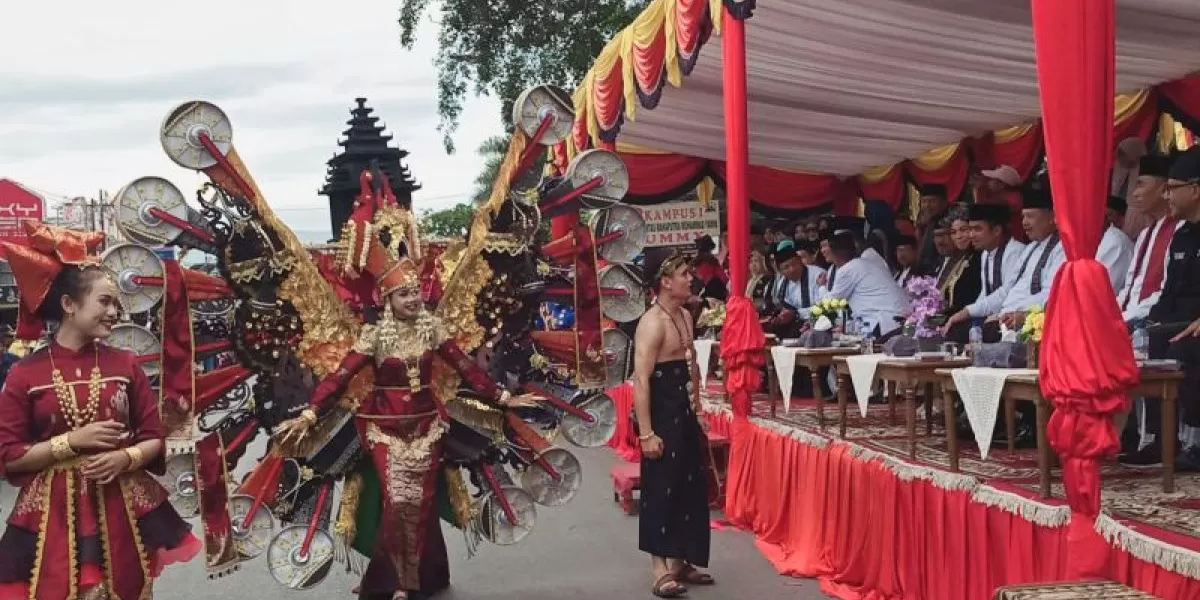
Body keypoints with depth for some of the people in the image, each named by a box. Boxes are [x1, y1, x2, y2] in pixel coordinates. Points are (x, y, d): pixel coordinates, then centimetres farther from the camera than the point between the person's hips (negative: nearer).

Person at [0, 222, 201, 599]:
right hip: (55, 514, -2)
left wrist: (125, 458, -15)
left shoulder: (125, 364, 4)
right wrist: (74, 441, -13)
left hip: (123, 510, 2)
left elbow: (156, 437, 5)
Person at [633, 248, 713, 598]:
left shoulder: (684, 316, 11)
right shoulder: (652, 323, -17)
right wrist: (647, 433, -26)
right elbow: (641, 380, -22)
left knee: (689, 488, 13)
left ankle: (680, 561, 24)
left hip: (686, 414, 9)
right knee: (660, 490, -2)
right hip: (663, 415, -9)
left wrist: (698, 409, 20)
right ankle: (661, 570, 4)